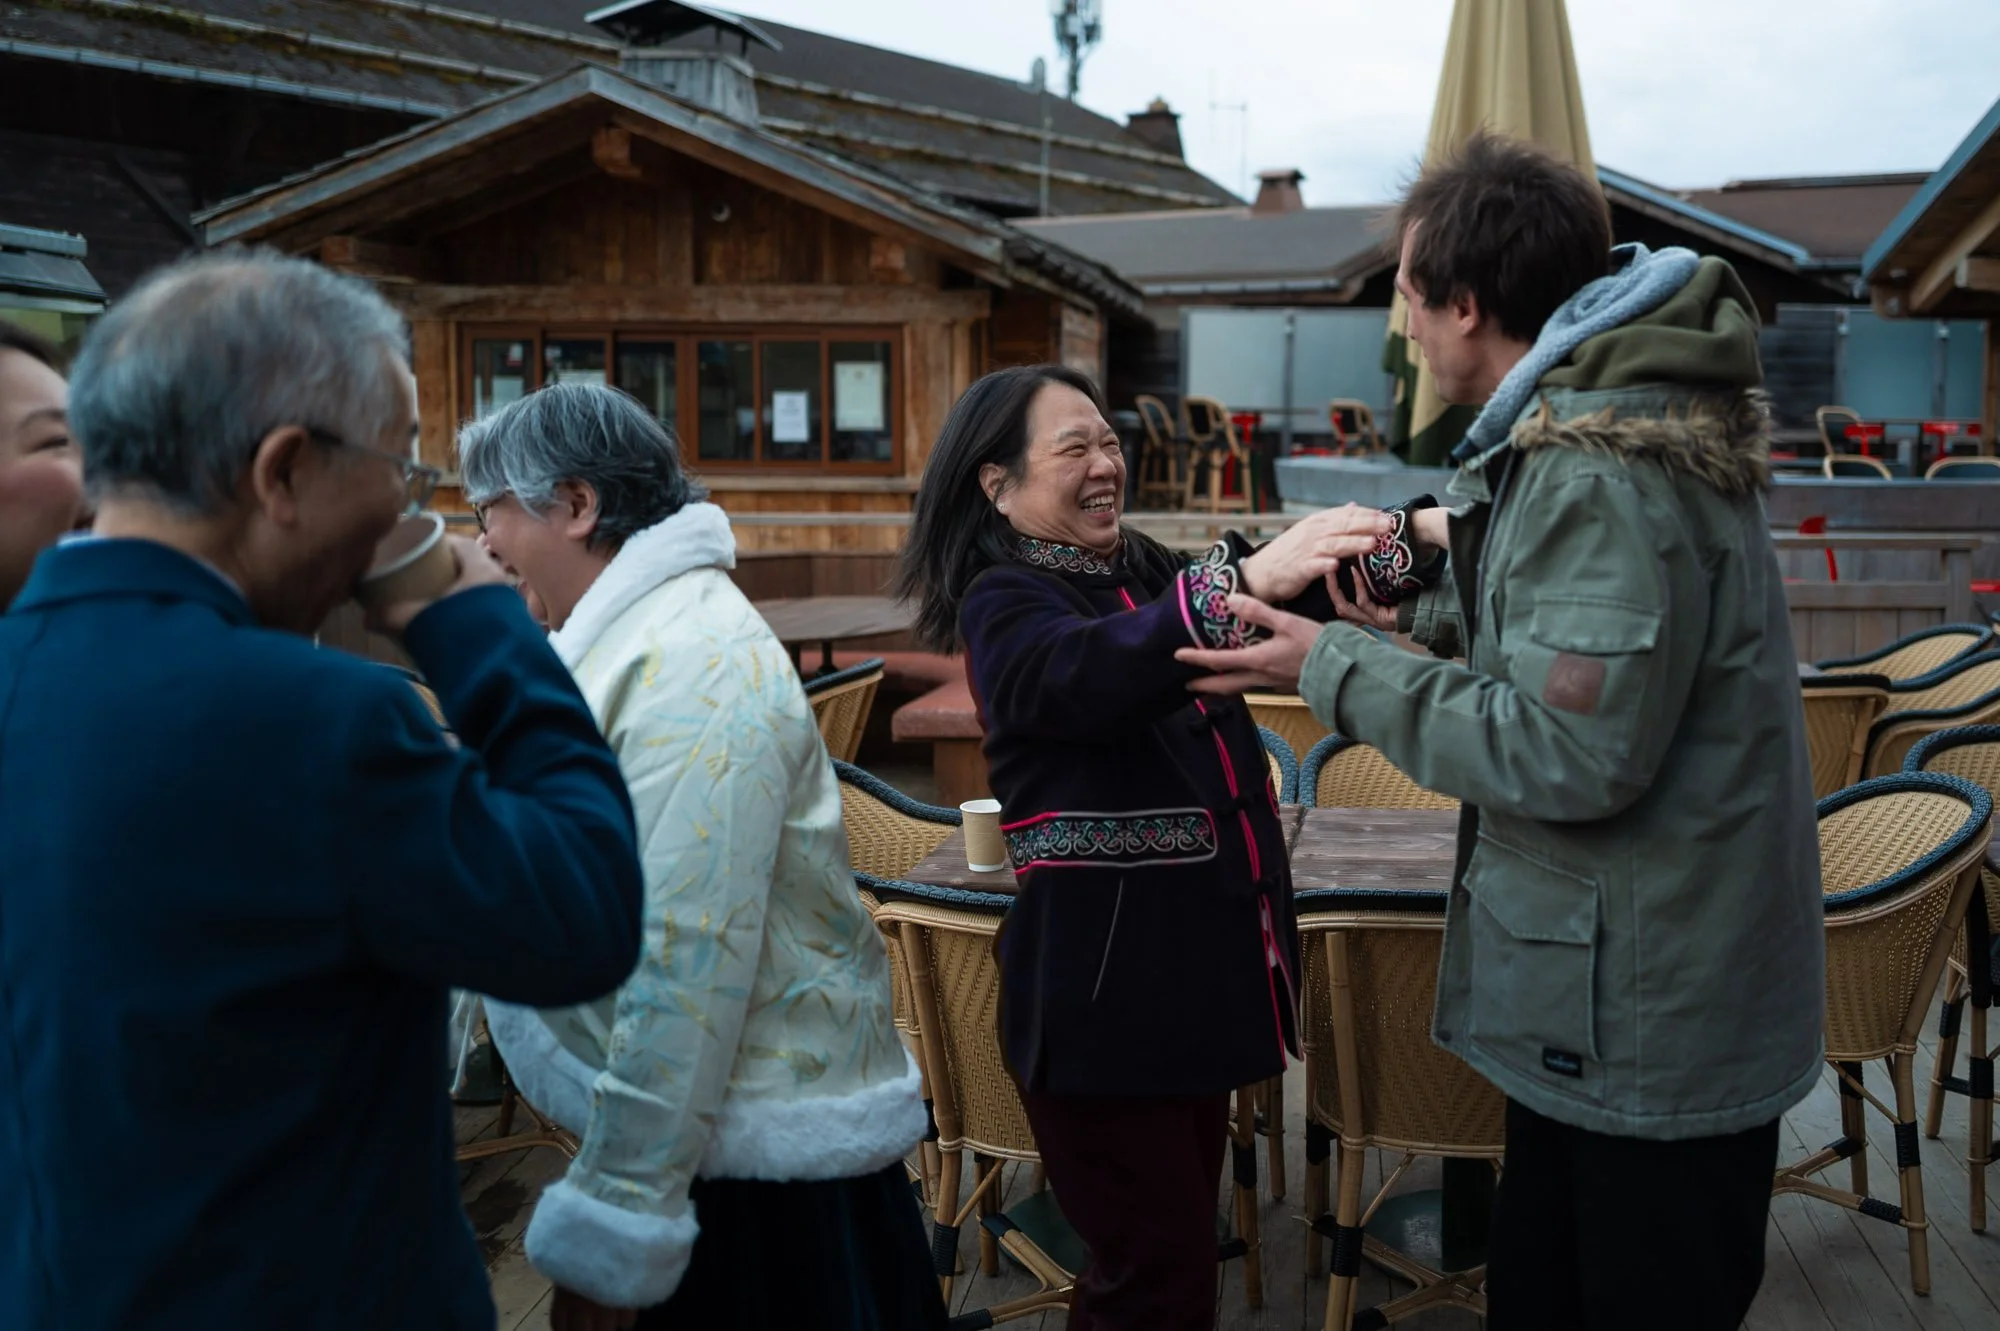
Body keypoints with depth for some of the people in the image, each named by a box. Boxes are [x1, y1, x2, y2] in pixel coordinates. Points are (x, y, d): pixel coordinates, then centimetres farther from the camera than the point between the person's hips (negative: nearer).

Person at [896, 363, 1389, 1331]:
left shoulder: (1147, 576, 10)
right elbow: (1093, 677, -32)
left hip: (1203, 965, 7)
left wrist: (1367, 556, -17)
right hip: (1102, 987, -7)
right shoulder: (1004, 603, -10)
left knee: (1176, 1250, 19)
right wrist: (1247, 579, -42)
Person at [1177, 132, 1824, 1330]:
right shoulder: (1614, 423, 9)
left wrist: (1340, 671, -19)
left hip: (1646, 1033, -10)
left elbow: (1569, 753, -27)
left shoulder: (1604, 476, -24)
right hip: (1597, 1001, 10)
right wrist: (1431, 607, 10)